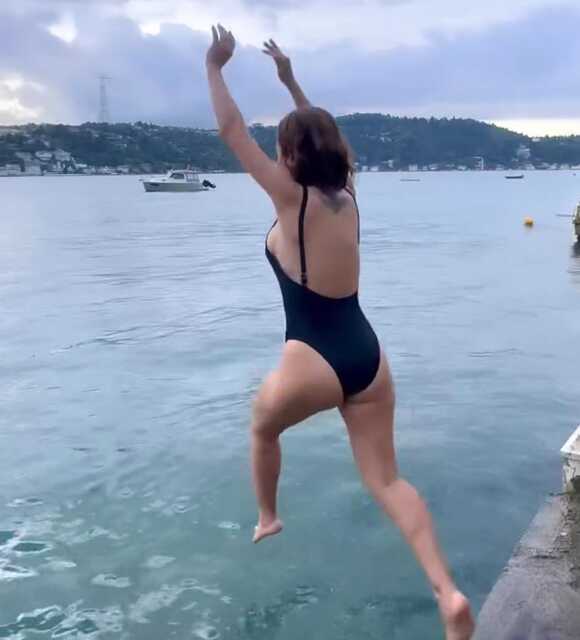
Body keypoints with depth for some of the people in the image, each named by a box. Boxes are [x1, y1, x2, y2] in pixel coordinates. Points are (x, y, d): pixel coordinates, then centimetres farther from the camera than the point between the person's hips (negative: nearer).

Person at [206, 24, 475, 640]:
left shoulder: (293, 199, -9)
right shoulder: (346, 194, 7)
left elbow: (232, 131, -3)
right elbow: (321, 134, 26)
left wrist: (214, 66, 8)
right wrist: (290, 79, 33)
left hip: (314, 361, -5)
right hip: (367, 355, 6)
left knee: (262, 428, 28)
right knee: (385, 479, 8)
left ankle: (267, 518, 43)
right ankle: (448, 590, -4)